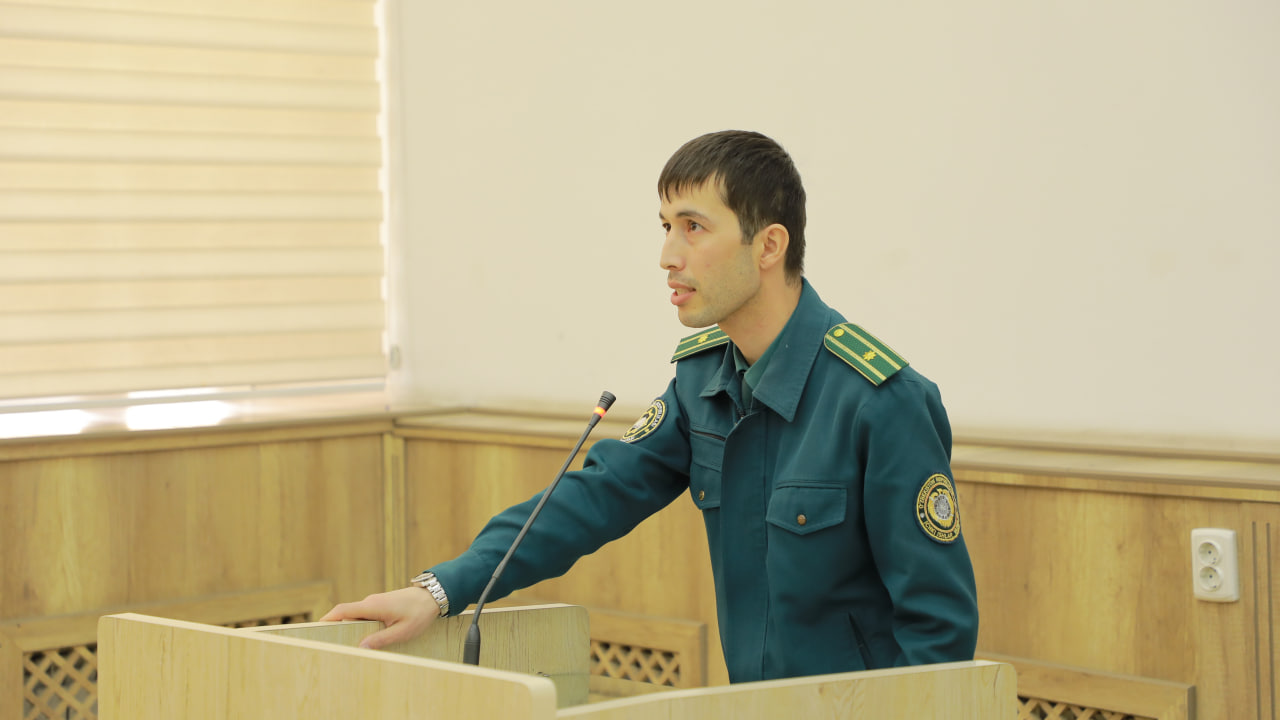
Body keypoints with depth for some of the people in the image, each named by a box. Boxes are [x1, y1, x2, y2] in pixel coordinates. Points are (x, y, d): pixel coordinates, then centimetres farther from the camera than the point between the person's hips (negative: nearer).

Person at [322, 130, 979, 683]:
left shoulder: (882, 402, -17)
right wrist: (443, 589, -3)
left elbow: (941, 620, -14)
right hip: (754, 704, 6)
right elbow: (601, 493, 7)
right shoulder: (704, 374, 6)